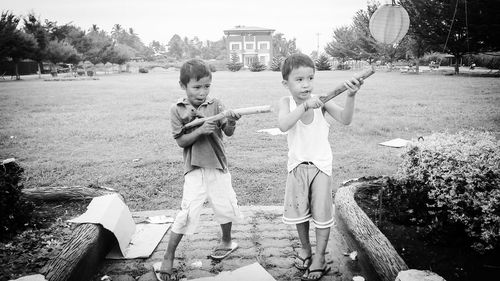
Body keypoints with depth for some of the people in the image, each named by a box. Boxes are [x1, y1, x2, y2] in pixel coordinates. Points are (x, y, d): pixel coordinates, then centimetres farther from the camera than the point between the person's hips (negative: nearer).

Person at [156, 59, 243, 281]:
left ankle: (227, 241, 41)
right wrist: (201, 130, -25)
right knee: (188, 212, -8)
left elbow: (228, 133, -8)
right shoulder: (177, 110, -4)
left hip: (218, 166, 2)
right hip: (195, 169, -2)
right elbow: (181, 141, -8)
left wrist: (230, 122, -30)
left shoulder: (215, 105, -2)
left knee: (225, 206, 11)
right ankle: (168, 259, 7)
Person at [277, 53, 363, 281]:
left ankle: (320, 258, 22)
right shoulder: (286, 102, -10)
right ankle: (305, 248, 37)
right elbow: (283, 125, -29)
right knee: (299, 211, 14)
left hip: (321, 165, -1)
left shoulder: (321, 102, -12)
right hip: (297, 166, 2)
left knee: (322, 213, 4)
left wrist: (351, 96, -41)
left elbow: (345, 119, -25)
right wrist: (305, 106, -39)